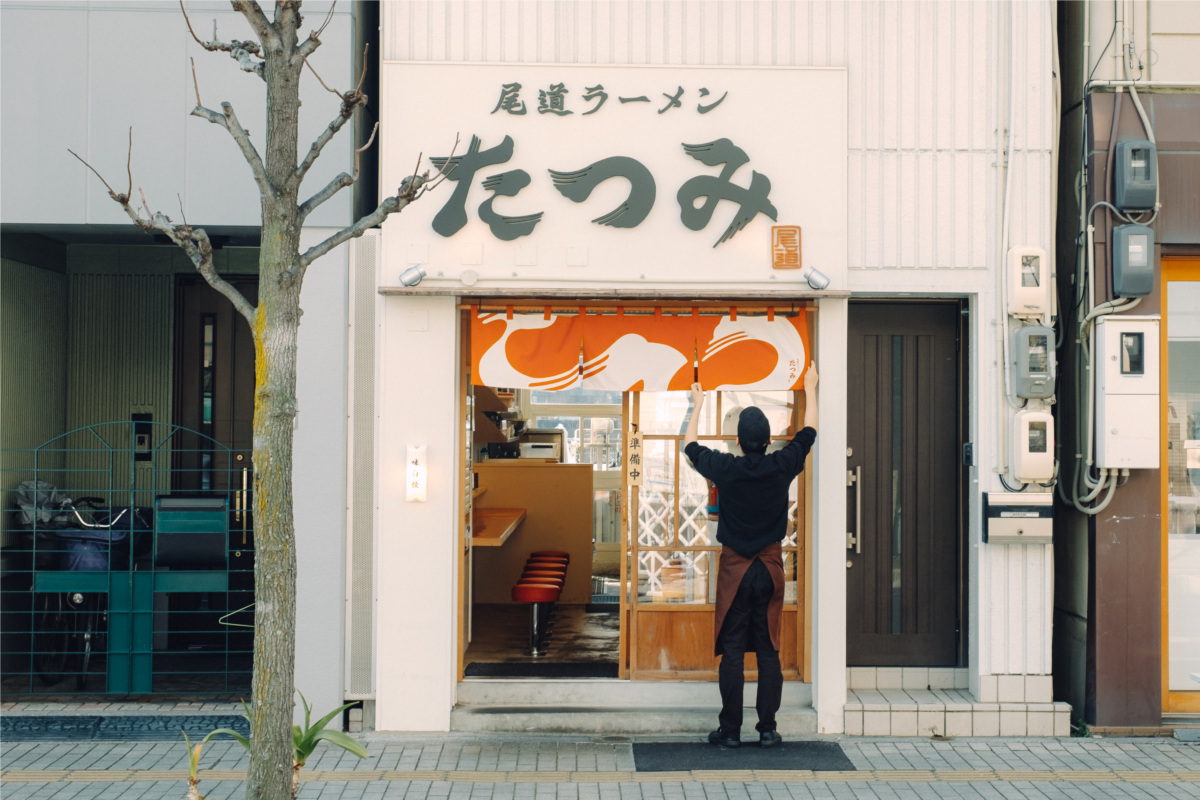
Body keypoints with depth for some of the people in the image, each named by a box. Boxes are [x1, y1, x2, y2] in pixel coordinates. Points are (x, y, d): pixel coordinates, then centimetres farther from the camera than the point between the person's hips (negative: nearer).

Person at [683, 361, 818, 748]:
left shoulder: (725, 468, -9)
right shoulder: (782, 467, -6)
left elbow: (690, 445, 10)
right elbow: (808, 432, 12)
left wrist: (698, 404, 24)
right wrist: (810, 388, 25)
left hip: (734, 567, -1)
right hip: (770, 566, 1)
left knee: (732, 651, 2)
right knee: (769, 650, 5)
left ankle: (730, 730, 5)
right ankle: (768, 729, 7)